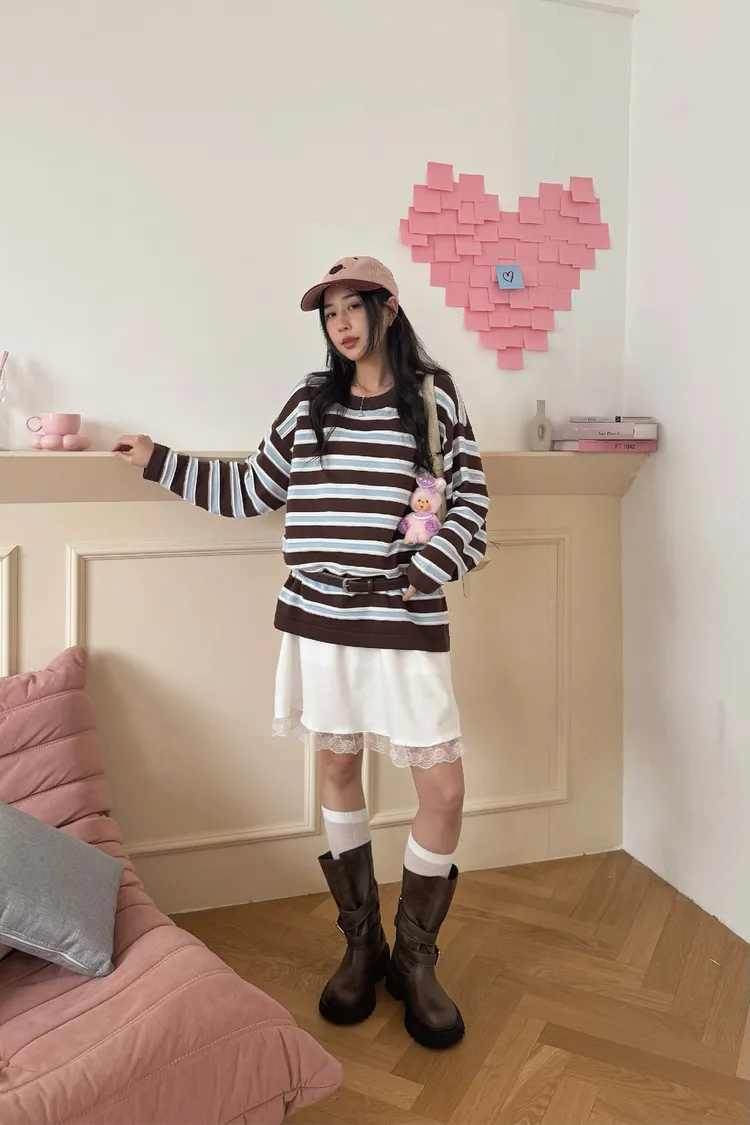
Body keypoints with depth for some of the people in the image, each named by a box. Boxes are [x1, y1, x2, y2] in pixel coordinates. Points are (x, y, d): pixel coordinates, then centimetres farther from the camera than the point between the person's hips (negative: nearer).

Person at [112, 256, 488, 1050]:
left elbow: (470, 501, 1)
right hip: (319, 618, 3)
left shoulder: (434, 396, 2)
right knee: (338, 768, 11)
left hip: (406, 624, -2)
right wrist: (157, 461, 16)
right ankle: (360, 944, 32)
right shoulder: (309, 402, 9)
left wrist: (428, 571, -13)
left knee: (444, 788, -4)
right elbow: (251, 491, 14)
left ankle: (414, 960, 21)